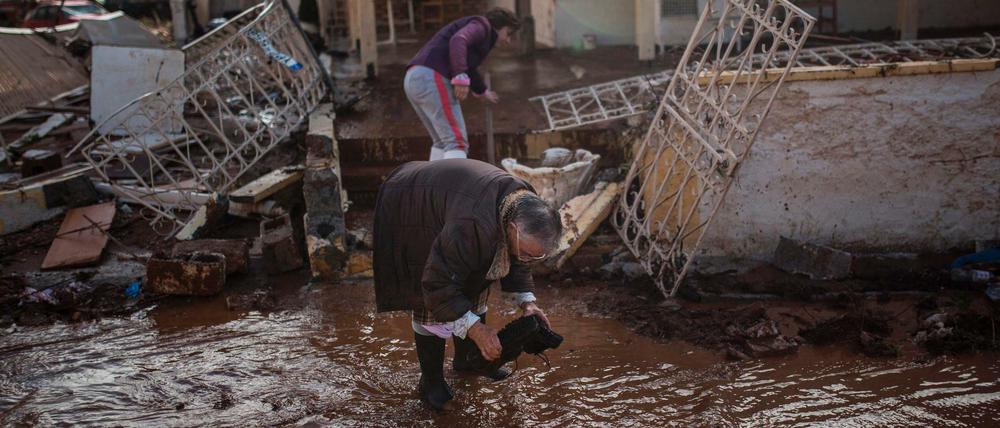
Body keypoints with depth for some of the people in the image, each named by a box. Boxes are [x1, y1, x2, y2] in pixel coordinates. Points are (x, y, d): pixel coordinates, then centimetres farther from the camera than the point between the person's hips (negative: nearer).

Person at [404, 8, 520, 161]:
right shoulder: (481, 25, 3)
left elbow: (469, 69, 49)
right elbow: (458, 41, -19)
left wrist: (483, 91, 65)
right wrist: (461, 78, -27)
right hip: (432, 78, -10)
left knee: (443, 141, 17)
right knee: (457, 142, -14)